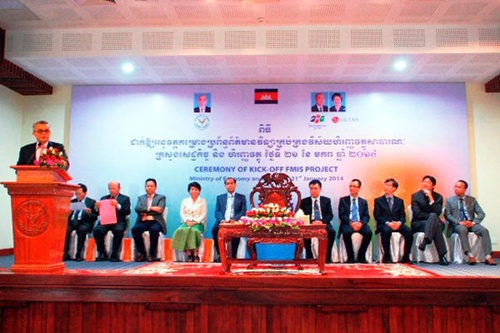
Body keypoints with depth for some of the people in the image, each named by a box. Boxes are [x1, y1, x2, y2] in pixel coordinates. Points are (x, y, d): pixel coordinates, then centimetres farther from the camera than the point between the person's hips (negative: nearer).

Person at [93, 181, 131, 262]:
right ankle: (102, 254, -13)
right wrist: (97, 207, -9)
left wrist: (118, 206, -18)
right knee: (97, 230, -29)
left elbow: (127, 212, -3)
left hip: (118, 221, -2)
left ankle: (114, 255, -21)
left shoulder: (125, 198, 13)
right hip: (105, 221, 3)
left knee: (118, 230, -36)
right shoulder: (104, 198, 22)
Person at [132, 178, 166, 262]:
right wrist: (150, 208, -13)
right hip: (143, 221, 3)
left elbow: (160, 210, -4)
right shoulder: (141, 198, 22)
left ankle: (152, 254, -18)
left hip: (155, 221, -2)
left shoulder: (161, 197, 15)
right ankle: (141, 253, -13)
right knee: (135, 229, -30)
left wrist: (145, 212, -5)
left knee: (154, 230, -36)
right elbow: (137, 209, 1)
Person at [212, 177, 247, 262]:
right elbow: (217, 212, 11)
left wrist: (234, 219, -15)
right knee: (215, 229, -31)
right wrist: (222, 220, -12)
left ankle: (233, 256, -23)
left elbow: (243, 211, 4)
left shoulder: (241, 197, 17)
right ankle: (220, 254, -16)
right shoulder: (220, 197, 22)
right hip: (222, 222, 2)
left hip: (235, 222, -2)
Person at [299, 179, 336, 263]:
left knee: (331, 232, -31)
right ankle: (309, 256, -16)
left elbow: (330, 215, 6)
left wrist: (321, 221, -15)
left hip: (323, 223, 1)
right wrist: (312, 222, -17)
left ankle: (327, 256, -16)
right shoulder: (304, 201, 10)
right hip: (310, 224, -1)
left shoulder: (326, 200, 14)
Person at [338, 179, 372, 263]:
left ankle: (361, 256, -13)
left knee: (368, 232, -30)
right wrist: (351, 223, -17)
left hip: (360, 224, 2)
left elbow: (366, 216, 8)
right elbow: (341, 215, 0)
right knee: (347, 232, -36)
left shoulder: (363, 202, 19)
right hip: (348, 224, -2)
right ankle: (350, 257, -19)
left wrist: (361, 223, -15)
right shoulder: (343, 200, 11)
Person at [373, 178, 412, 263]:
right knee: (386, 230, -38)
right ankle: (387, 257, -26)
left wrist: (399, 223, -13)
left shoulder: (399, 201, 20)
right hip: (384, 224, -2)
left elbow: (402, 216, 10)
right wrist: (387, 223, -15)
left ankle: (406, 257, -16)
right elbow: (377, 216, 2)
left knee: (408, 231, -28)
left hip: (397, 224, 3)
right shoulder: (378, 200, 13)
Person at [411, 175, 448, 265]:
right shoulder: (415, 196, 5)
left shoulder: (438, 197, 10)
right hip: (418, 224, -1)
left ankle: (426, 241, -44)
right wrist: (432, 217, -16)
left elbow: (438, 212, -8)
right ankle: (442, 255, -37)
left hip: (434, 222, 2)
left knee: (433, 215, -36)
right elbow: (417, 214, -7)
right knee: (436, 225, -34)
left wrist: (431, 198, -15)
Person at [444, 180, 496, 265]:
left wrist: (473, 222, -14)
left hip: (471, 223, 2)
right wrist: (459, 222, -18)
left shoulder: (472, 200, 12)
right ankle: (470, 255, -40)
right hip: (457, 224, -2)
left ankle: (488, 257, -31)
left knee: (484, 230, -26)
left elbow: (481, 214, 5)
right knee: (462, 230, -36)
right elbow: (447, 215, -2)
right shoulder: (449, 200, 9)